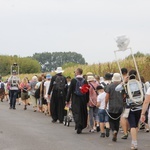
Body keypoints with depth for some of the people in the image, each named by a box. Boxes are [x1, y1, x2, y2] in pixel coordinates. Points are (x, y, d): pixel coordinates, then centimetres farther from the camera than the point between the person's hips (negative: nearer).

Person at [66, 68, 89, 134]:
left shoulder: (73, 80, -10)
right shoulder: (85, 81, 0)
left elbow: (70, 90, -8)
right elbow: (87, 92, 4)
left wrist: (67, 100, -1)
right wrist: (87, 100, 12)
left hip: (75, 100, -3)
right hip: (83, 100, 3)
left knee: (76, 113, 2)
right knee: (83, 113, 13)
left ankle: (78, 127, -9)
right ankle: (81, 127, 18)